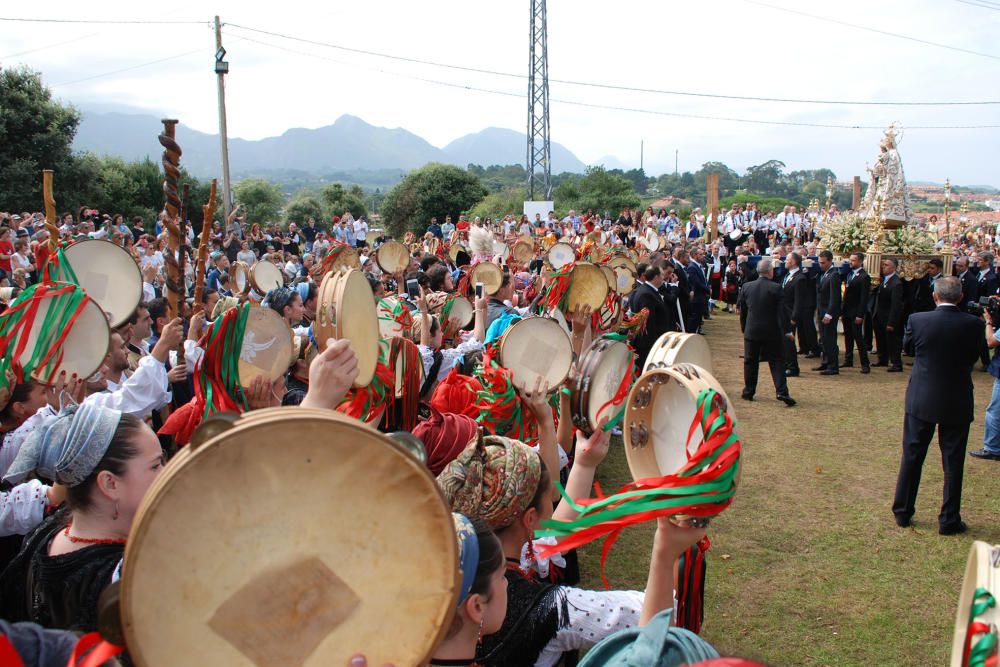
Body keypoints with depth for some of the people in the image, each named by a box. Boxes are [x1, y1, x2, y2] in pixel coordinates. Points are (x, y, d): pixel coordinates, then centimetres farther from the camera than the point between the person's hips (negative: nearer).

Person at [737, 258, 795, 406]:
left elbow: (742, 310, 8)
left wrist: (744, 328, 18)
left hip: (751, 331, 3)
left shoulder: (747, 287, 1)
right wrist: (787, 330, -4)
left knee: (750, 362, 12)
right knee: (777, 361, 2)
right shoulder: (776, 288, -11)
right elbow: (782, 311, -11)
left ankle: (748, 392, 17)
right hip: (772, 332, -3)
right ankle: (781, 392, -8)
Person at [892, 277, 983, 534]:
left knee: (912, 457, 13)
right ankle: (949, 520, 15)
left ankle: (902, 512, 22)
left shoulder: (917, 320, -12)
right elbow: (973, 356, 2)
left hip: (920, 400, 1)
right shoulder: (973, 324, -12)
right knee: (953, 463, 9)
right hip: (957, 403, 0)